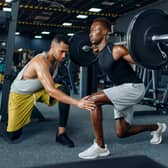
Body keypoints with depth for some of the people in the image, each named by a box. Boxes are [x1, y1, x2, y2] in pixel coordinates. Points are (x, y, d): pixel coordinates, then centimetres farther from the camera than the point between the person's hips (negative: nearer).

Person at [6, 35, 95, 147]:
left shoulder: (56, 59, -13)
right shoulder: (40, 62, -37)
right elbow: (51, 91, -49)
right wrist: (77, 103, -55)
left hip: (40, 89, 6)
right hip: (20, 95, -6)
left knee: (64, 90, -24)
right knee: (12, 135, -9)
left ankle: (61, 133, -18)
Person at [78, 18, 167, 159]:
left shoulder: (116, 50, -21)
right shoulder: (101, 52, 4)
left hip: (133, 88, -9)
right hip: (122, 90, 9)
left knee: (93, 100, -26)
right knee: (121, 133, 14)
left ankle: (100, 146, -15)